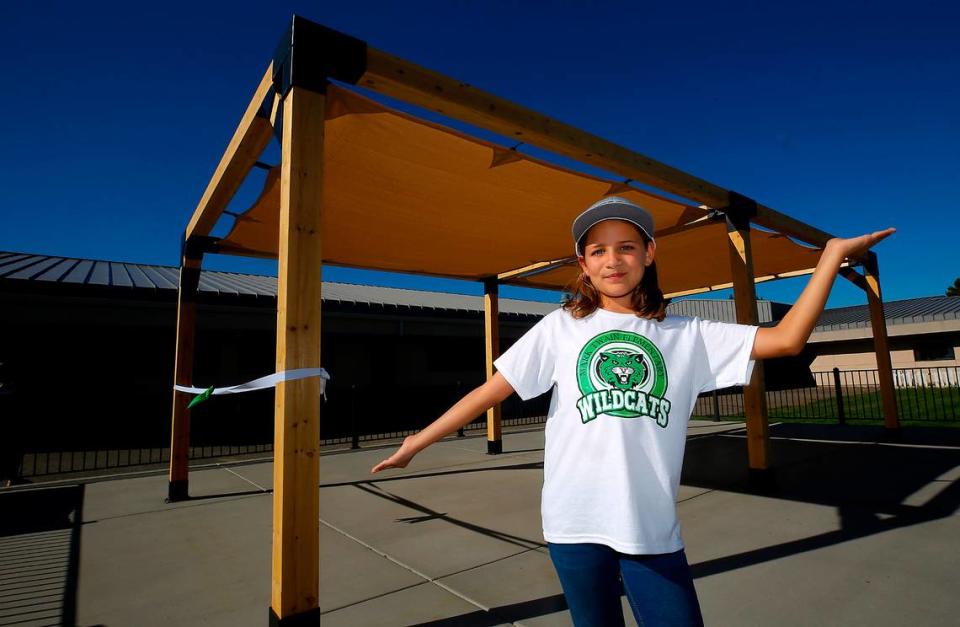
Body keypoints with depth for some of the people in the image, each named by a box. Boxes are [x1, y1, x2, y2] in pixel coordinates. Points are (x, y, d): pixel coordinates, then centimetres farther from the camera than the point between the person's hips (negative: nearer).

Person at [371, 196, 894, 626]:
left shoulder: (687, 335, 5)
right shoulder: (560, 328, 0)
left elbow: (785, 338, 2)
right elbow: (492, 390, 0)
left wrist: (833, 253, 1)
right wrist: (417, 442, 0)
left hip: (653, 528, 1)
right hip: (574, 523, -1)